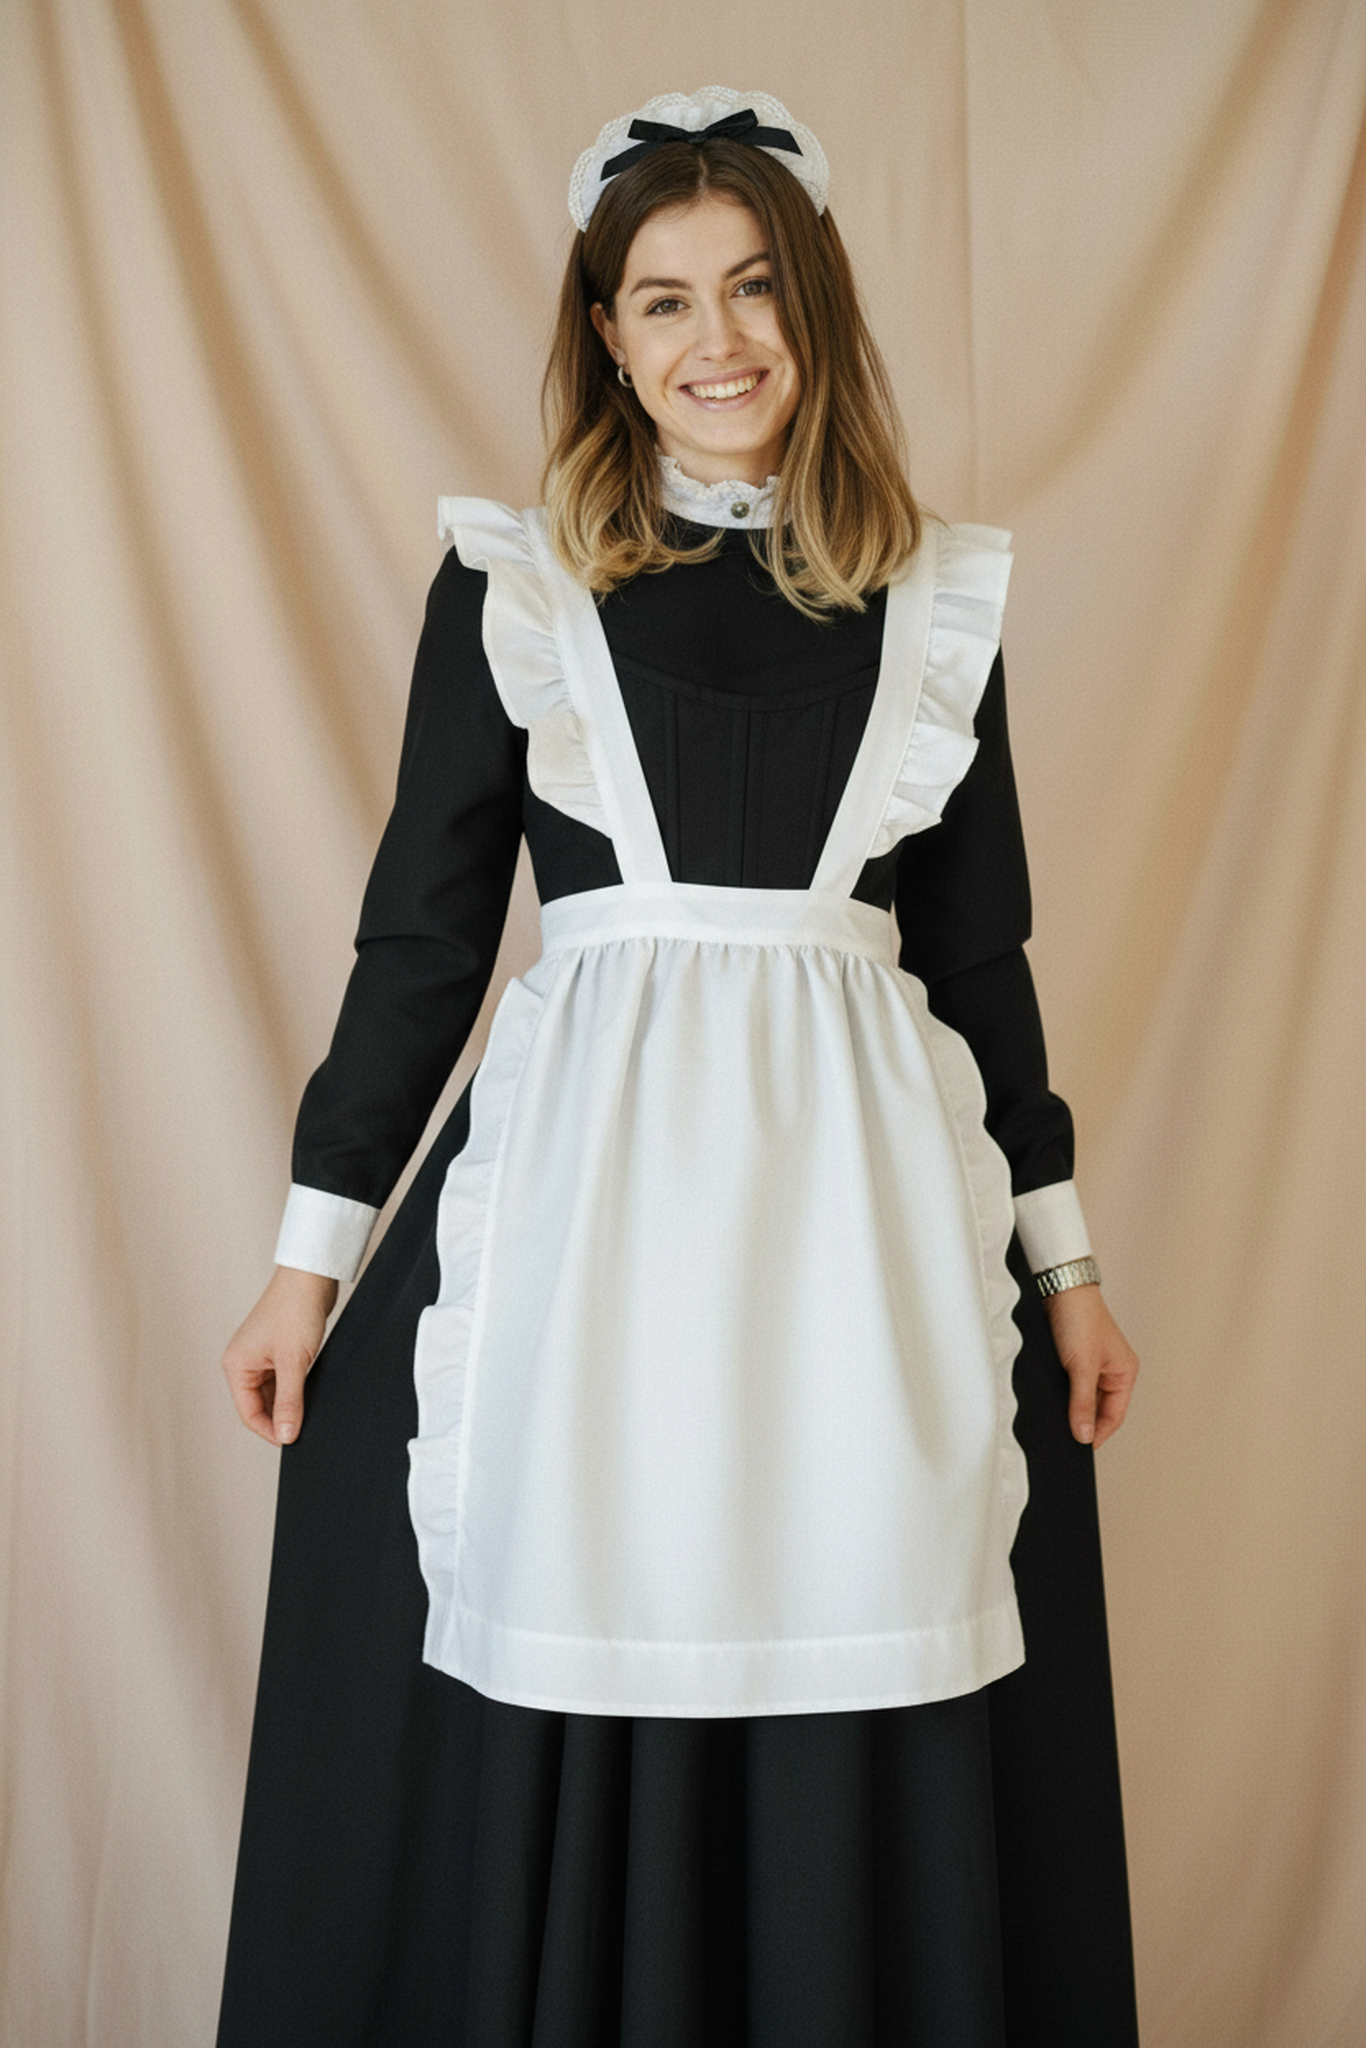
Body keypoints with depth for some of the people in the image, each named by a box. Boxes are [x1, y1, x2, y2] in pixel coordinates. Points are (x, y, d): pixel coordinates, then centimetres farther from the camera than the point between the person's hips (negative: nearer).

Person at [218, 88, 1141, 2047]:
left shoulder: (932, 597, 10)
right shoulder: (510, 583, 5)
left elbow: (981, 948, 14)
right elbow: (421, 931, 7)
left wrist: (1062, 1255, 13)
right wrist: (315, 1250, 6)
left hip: (867, 1182, 2)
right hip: (590, 1176, -1)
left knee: (870, 1747, 5)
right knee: (565, 1729, 3)